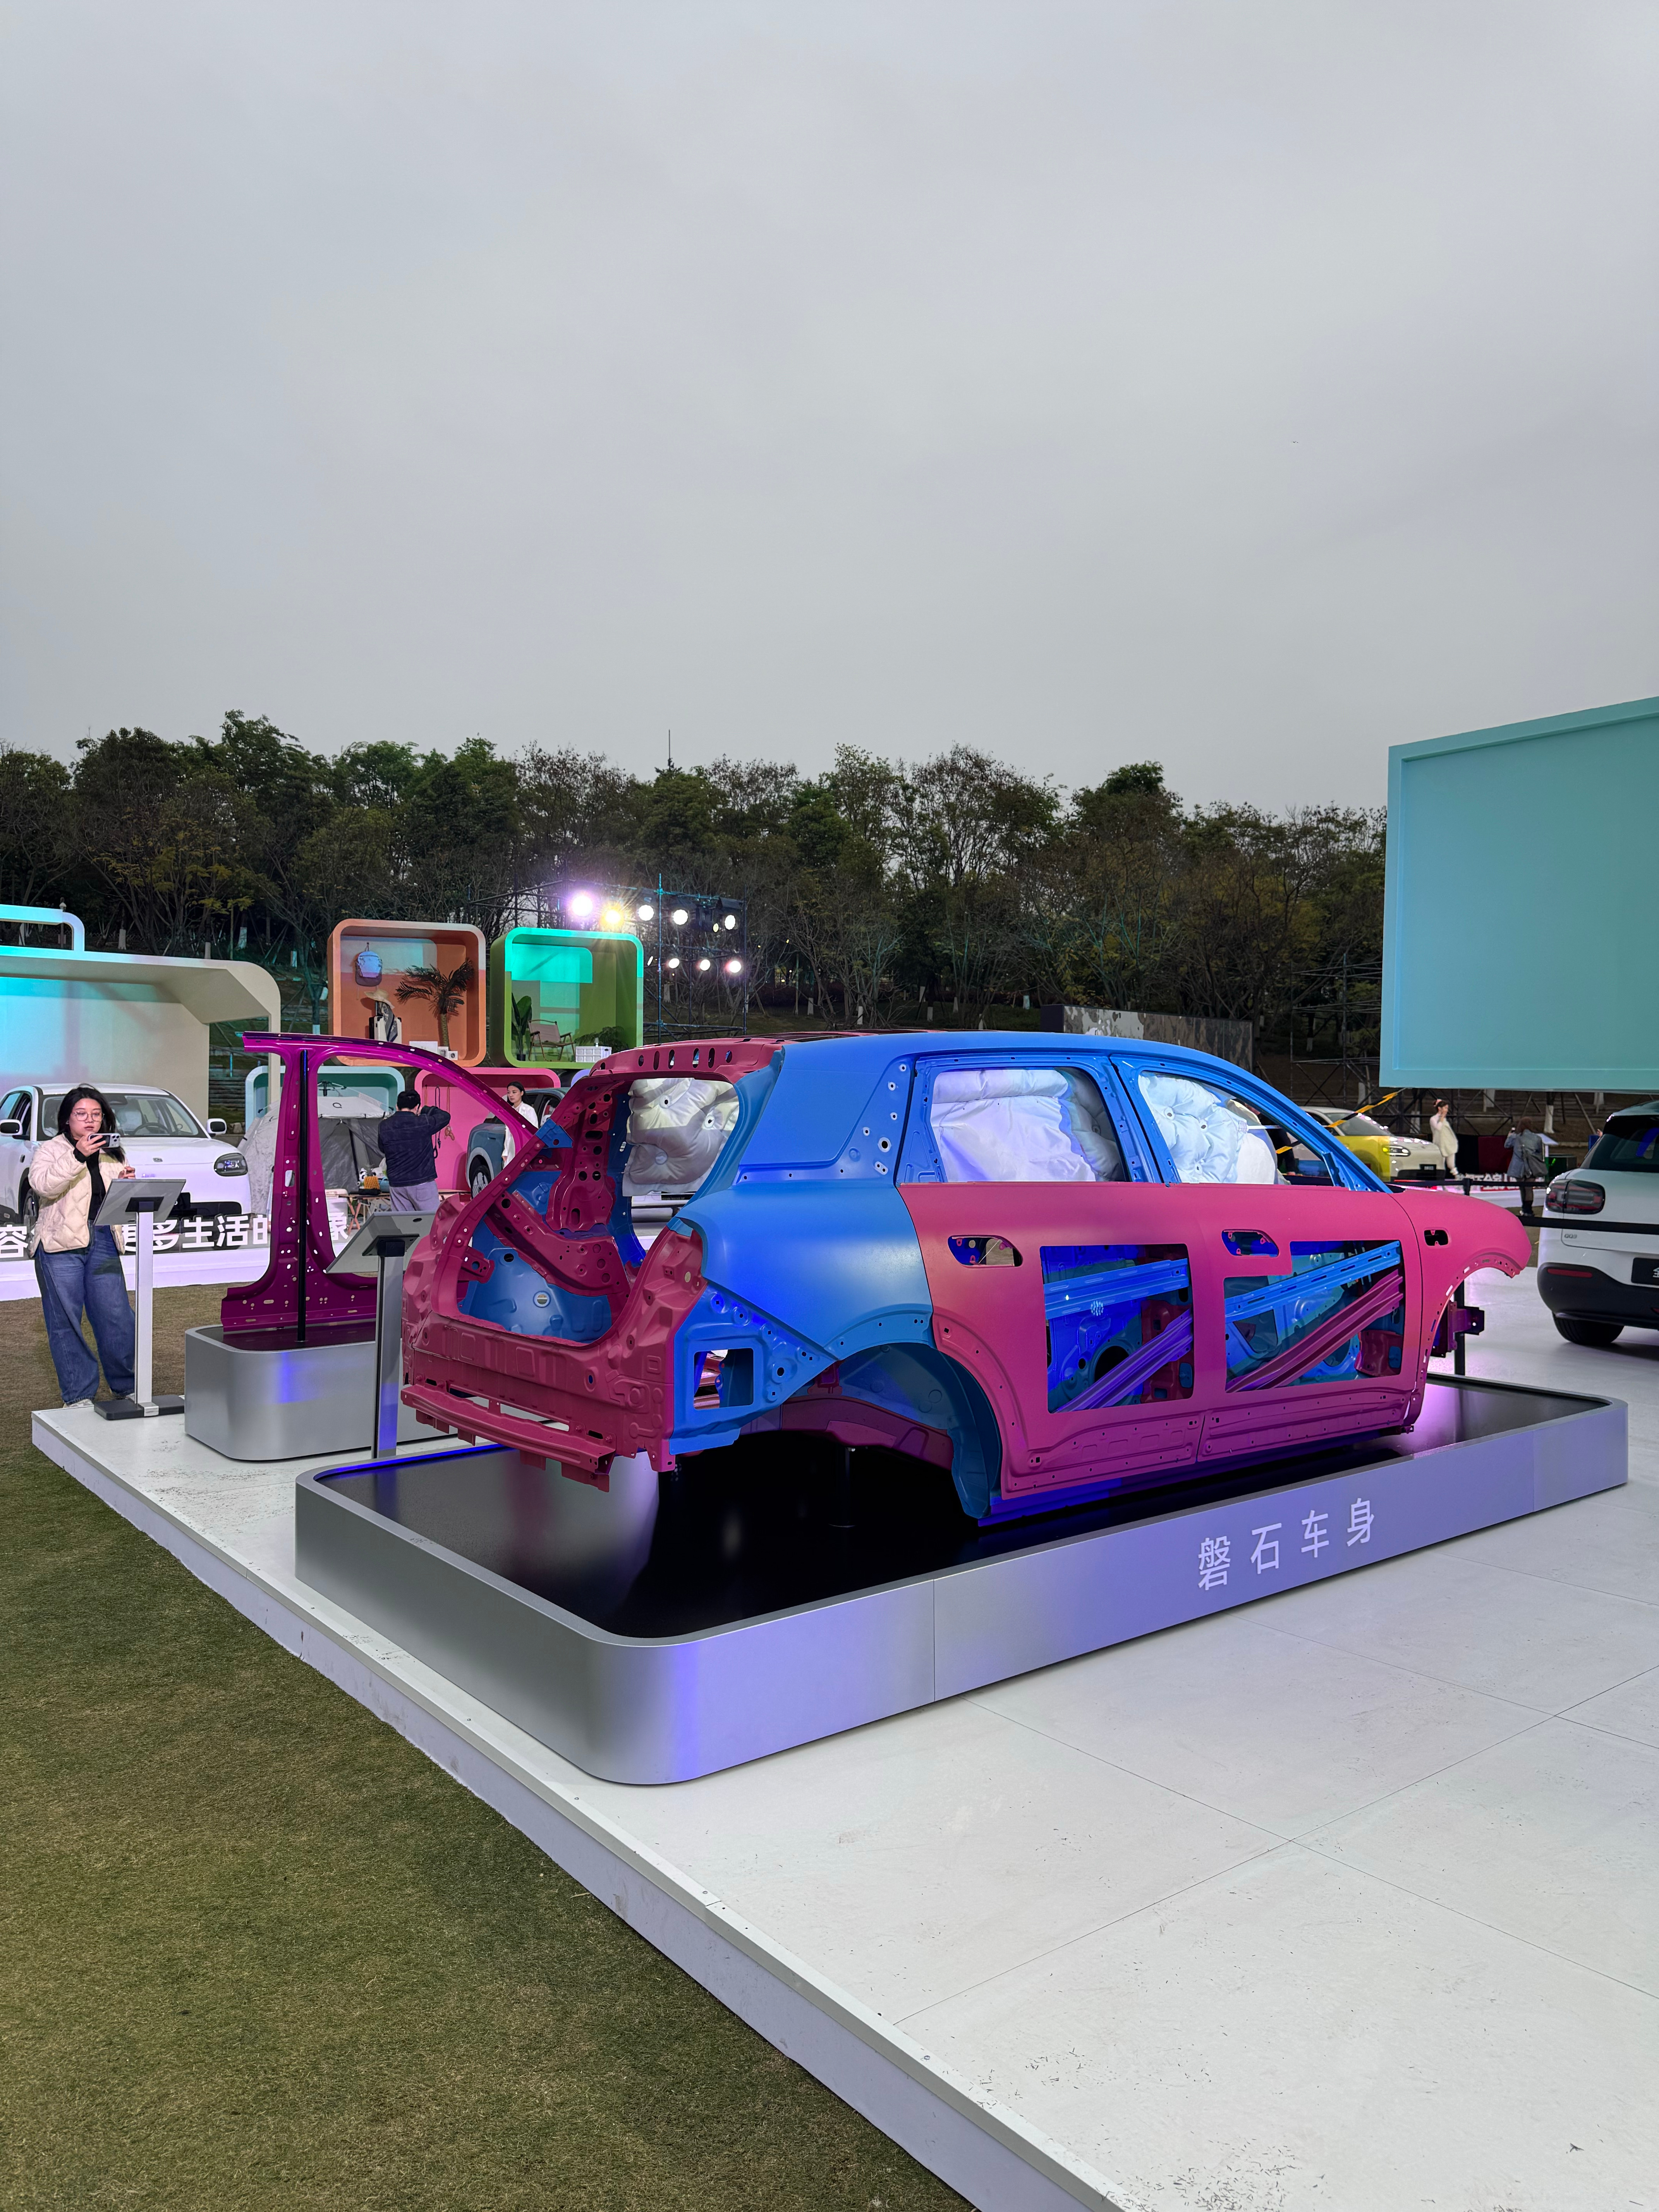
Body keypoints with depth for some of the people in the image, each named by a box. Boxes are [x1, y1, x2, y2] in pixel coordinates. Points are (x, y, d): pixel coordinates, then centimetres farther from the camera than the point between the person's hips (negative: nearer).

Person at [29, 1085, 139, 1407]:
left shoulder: (112, 1153, 17)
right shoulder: (52, 1150, 2)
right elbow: (42, 1185, -18)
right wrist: (78, 1156, -26)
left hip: (103, 1244, 4)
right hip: (61, 1246, -3)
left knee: (117, 1317, 0)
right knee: (65, 1322, 1)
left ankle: (125, 1387, 15)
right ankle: (79, 1395, 11)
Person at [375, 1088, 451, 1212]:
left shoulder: (384, 1127, 2)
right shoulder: (423, 1123, -9)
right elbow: (445, 1117, 6)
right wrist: (424, 1110, 16)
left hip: (396, 1184, 4)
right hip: (422, 1183, -4)